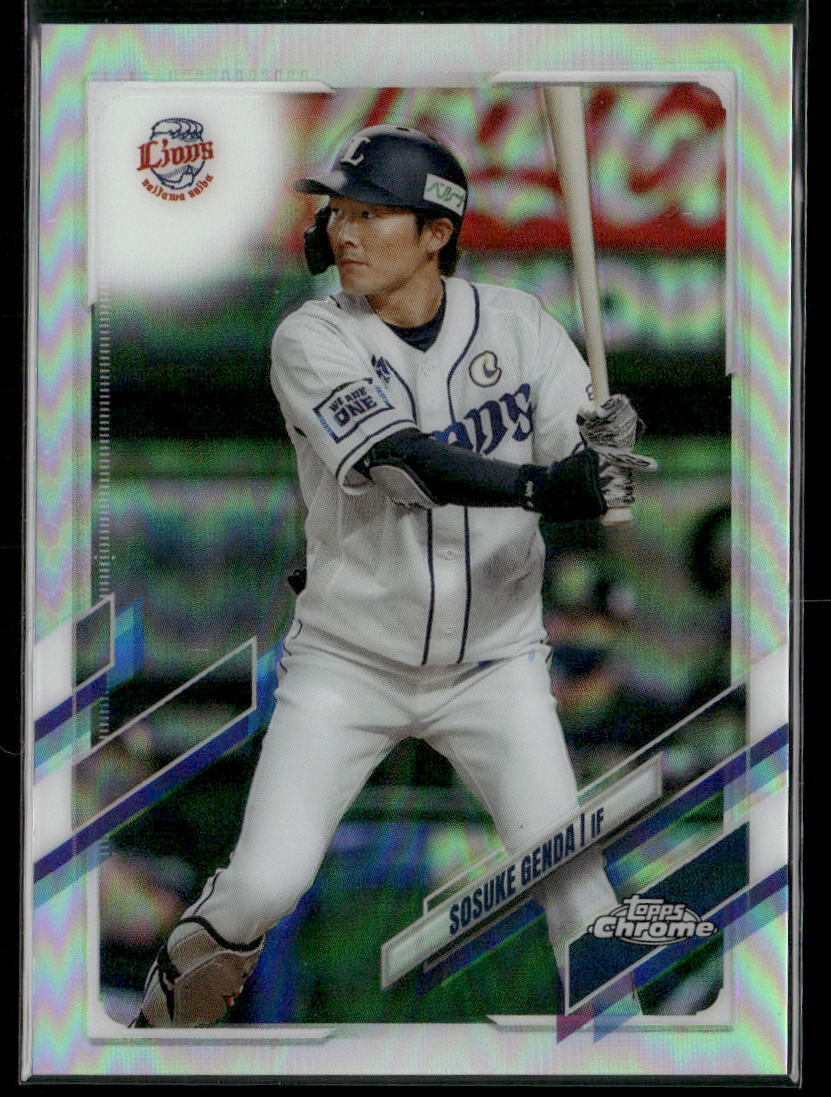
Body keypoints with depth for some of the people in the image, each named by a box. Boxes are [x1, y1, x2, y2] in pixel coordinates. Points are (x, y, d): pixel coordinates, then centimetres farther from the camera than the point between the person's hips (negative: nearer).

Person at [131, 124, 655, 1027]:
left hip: (493, 662, 2)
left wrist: (606, 451, -35)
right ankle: (166, 1017, 18)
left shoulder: (517, 324, -4)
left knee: (575, 885, -12)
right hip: (347, 663, -1)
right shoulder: (313, 340, -13)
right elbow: (407, 465, -29)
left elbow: (585, 472, -10)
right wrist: (542, 487, -44)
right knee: (262, 887, -10)